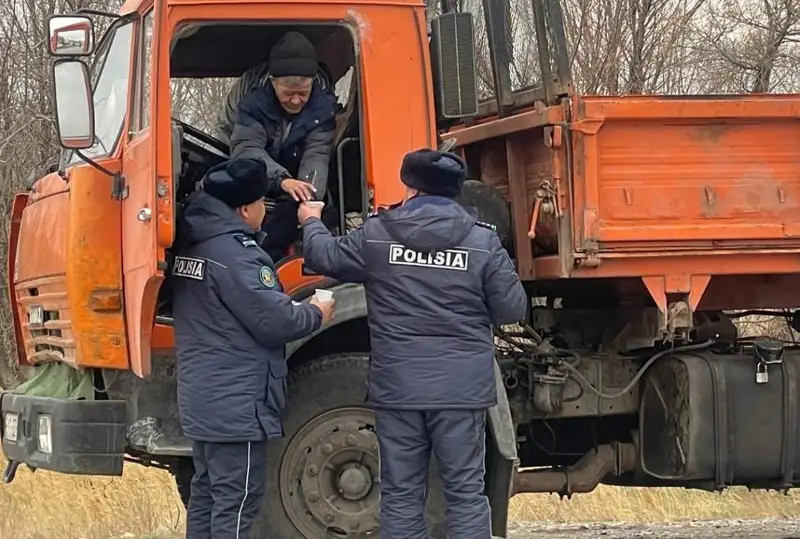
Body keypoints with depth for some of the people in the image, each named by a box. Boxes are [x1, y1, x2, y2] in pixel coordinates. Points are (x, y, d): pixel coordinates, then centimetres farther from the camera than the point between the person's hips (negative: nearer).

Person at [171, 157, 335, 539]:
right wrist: (316, 315, 0)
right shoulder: (234, 251, -18)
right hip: (236, 405, -10)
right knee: (236, 504, -6)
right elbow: (273, 320, -18)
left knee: (207, 496, 16)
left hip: (204, 400, 10)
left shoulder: (194, 245, 11)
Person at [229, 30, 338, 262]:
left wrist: (309, 197, -41)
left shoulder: (323, 107, -10)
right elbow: (246, 149, -23)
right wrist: (281, 180, -42)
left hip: (292, 199, -1)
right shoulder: (254, 103, -10)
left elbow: (316, 157, -20)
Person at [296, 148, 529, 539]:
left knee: (401, 496, 8)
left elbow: (325, 257, 15)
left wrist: (311, 222, 36)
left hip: (398, 388, 1)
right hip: (460, 389, -1)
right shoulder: (482, 242, -4)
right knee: (466, 493, 4)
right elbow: (512, 309, -1)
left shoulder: (377, 235, 0)